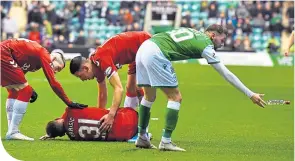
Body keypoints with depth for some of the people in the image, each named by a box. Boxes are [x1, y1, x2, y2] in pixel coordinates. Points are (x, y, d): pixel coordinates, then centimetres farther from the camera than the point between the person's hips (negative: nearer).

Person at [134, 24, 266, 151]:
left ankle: (141, 138, 25)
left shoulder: (193, 32, 24)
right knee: (175, 98, 1)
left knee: (149, 97, 20)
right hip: (156, 55, -8)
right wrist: (250, 94, 4)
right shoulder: (206, 45, 2)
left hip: (143, 48, 8)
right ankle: (165, 141, -3)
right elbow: (226, 74, 2)